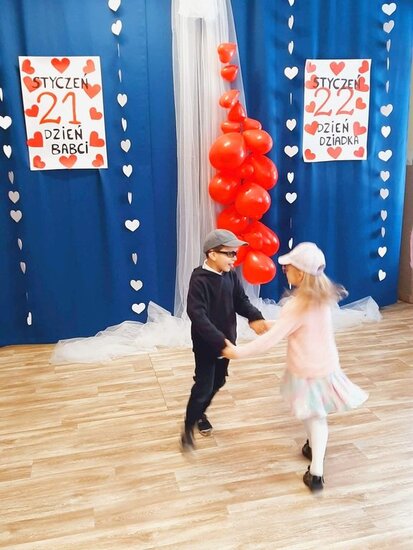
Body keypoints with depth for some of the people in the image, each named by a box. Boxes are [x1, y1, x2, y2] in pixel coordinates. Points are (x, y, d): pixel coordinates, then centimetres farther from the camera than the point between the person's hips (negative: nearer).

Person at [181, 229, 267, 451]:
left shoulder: (230, 275, -1)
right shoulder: (199, 280, -24)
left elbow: (241, 300, 1)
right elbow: (198, 315, -31)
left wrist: (255, 317, -20)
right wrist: (219, 341, -39)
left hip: (226, 340, 7)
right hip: (206, 343, -7)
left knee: (218, 382, 20)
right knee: (204, 386, -1)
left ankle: (200, 413, 44)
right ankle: (188, 429, 17)